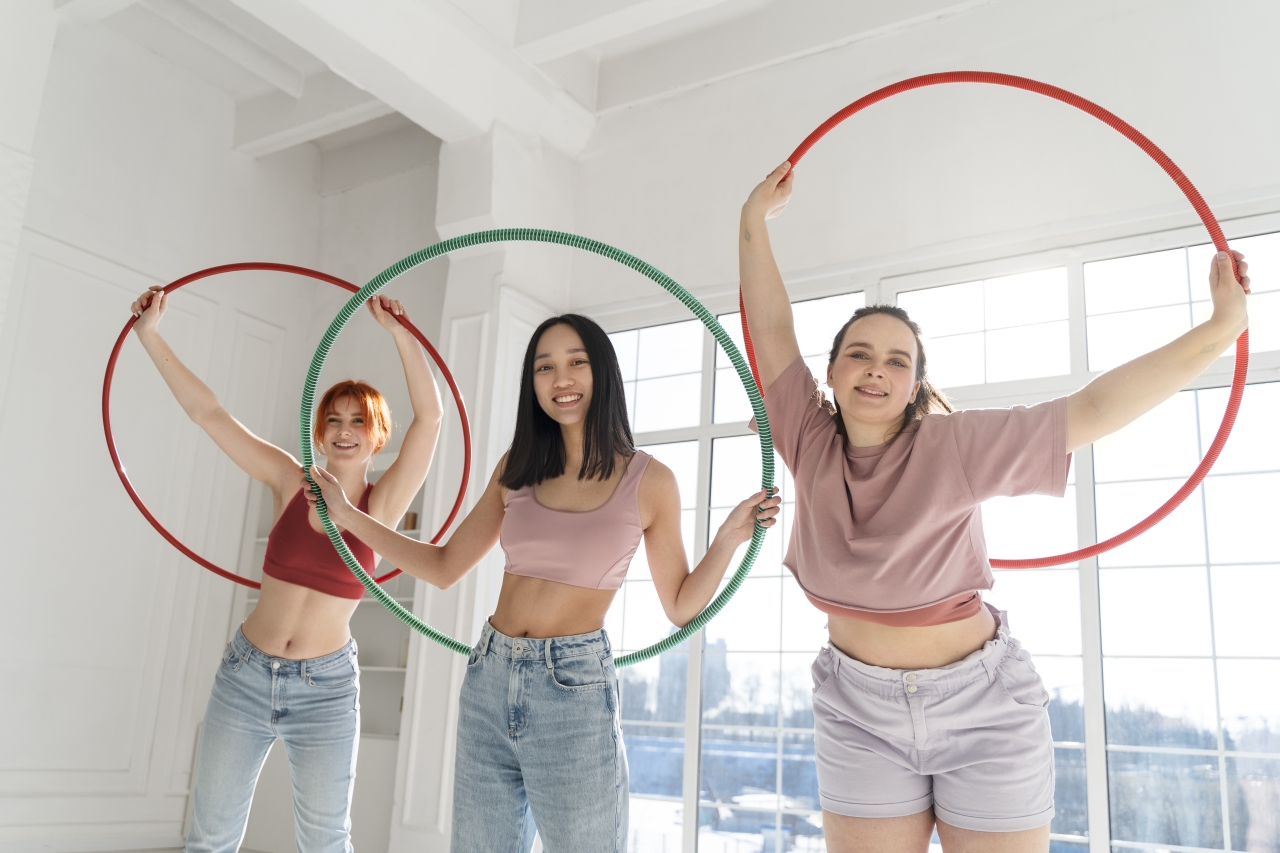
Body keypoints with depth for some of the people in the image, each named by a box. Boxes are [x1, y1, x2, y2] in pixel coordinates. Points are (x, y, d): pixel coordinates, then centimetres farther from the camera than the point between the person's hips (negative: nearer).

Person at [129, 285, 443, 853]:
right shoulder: (290, 482, 0)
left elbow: (429, 415, -17)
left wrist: (398, 332, -22)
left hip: (325, 689, -2)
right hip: (245, 673, 2)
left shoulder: (382, 506, -5)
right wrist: (150, 335, -4)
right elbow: (207, 412, -1)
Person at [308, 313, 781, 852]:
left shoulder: (648, 480, -1)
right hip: (487, 683, 4)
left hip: (575, 691, -4)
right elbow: (444, 567, 11)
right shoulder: (517, 468, 7)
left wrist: (729, 537, -11)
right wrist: (349, 516, 9)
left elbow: (680, 606, 3)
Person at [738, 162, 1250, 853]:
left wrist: (1221, 328, -19)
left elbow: (1092, 410, -16)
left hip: (982, 706, -2)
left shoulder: (953, 447, -13)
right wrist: (754, 220, -2)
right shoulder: (811, 445, -5)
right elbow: (772, 332, -5)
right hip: (859, 715, 2)